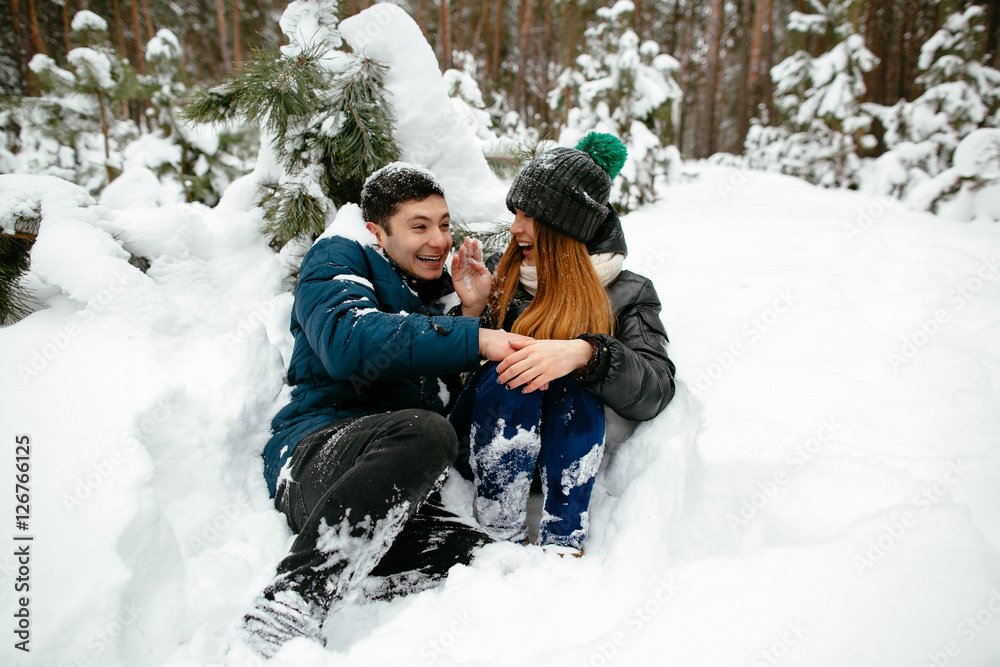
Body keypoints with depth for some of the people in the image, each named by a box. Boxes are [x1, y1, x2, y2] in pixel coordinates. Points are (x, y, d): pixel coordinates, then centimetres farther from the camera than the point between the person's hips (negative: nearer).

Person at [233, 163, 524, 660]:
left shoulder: (442, 298, 25)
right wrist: (473, 338, -21)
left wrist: (474, 312, 6)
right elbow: (349, 341, -16)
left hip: (391, 505, 5)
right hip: (313, 455, -4)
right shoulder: (338, 259, 10)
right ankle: (282, 621, -33)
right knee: (424, 430, -37)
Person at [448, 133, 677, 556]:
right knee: (507, 372, -27)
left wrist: (585, 354, -33)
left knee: (576, 385, -28)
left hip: (562, 461, -1)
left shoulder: (628, 294, 1)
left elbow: (656, 391, -16)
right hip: (479, 452, 1)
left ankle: (562, 545, -27)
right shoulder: (498, 274, 6)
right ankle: (501, 539, -24)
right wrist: (473, 310, -13)